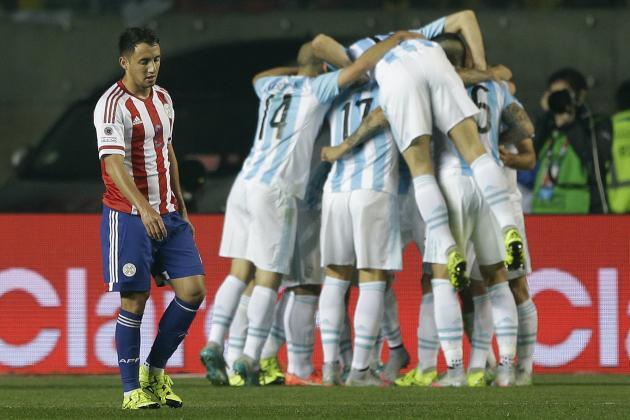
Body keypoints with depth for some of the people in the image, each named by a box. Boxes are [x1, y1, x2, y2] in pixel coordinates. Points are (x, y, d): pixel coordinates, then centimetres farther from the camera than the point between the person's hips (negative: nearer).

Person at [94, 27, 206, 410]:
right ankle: (132, 389, 7)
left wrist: (181, 210, 21)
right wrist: (143, 207, -37)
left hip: (168, 216, 7)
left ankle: (155, 370, 15)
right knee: (134, 300, -3)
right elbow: (113, 163, -24)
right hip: (129, 217, -7)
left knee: (193, 290, -1)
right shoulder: (113, 105, -13)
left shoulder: (163, 98, 12)